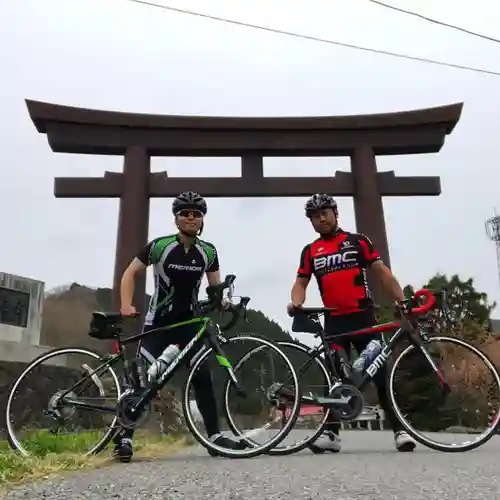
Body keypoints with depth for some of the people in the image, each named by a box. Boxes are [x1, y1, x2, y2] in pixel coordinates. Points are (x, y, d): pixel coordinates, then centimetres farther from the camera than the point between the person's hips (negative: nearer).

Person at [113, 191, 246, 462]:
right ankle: (124, 436, 3)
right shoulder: (159, 245, -10)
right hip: (158, 321, -2)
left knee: (202, 376, -2)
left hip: (190, 322, 3)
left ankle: (215, 435, 5)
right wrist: (126, 305, -16)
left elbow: (216, 286, 6)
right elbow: (130, 273, -2)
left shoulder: (208, 251, -2)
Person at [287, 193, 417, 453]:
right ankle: (331, 432, 7)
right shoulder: (310, 251, 11)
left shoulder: (357, 241, 6)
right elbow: (301, 283, 6)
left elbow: (381, 272, 2)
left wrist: (403, 300, -9)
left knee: (380, 373, -2)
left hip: (363, 316, -2)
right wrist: (296, 303, -17)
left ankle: (400, 429, 3)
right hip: (334, 321, 2)